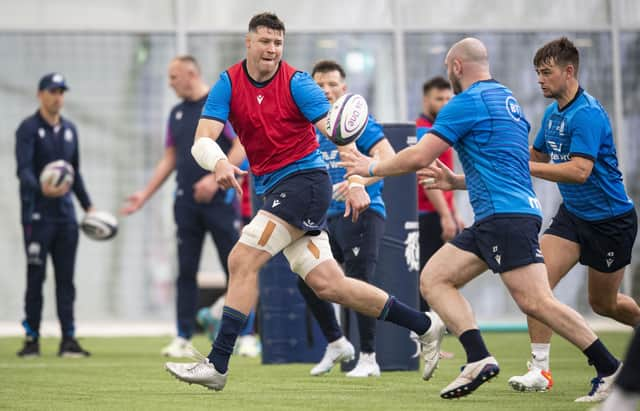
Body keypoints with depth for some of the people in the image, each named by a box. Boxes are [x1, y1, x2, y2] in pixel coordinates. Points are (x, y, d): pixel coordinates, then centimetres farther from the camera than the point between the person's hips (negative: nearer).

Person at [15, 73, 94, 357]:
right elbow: (23, 170, -17)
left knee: (66, 278, 4)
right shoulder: (29, 128, -5)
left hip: (65, 214, 6)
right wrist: (41, 189, -36)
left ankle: (68, 339, 5)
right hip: (37, 214, -6)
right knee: (35, 276, -4)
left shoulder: (69, 129, 15)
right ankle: (32, 339, 2)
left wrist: (87, 205, 19)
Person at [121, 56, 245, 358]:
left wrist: (215, 178, -19)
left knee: (235, 269, -3)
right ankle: (183, 338, 8)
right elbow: (169, 159, 20)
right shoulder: (177, 113, 16)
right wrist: (145, 194, 14)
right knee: (185, 271, 5)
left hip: (219, 199, -6)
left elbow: (241, 147, -11)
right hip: (186, 202, 6)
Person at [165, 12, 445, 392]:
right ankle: (425, 325, 14)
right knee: (327, 284, 3)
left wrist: (356, 181, -26)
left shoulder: (296, 83, -8)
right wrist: (219, 163, -29)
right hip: (272, 190, 6)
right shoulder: (229, 84, 3)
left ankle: (217, 365, -11)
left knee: (242, 261, -16)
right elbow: (202, 142, -6)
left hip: (305, 179, -6)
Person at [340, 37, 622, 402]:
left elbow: (420, 157, -7)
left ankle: (609, 368, -14)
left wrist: (372, 167, 8)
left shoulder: (469, 101, -6)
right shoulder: (506, 99, 23)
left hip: (507, 216, -10)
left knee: (535, 302, -17)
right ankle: (479, 360, -9)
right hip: (493, 220, 10)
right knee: (433, 279, 5)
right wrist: (456, 181, 31)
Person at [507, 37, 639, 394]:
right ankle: (540, 369, -11)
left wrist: (525, 167, -34)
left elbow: (579, 171, -34)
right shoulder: (553, 114, 4)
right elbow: (538, 154, 22)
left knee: (604, 303, 9)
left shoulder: (588, 115, -23)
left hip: (610, 219, -7)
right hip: (573, 214, 7)